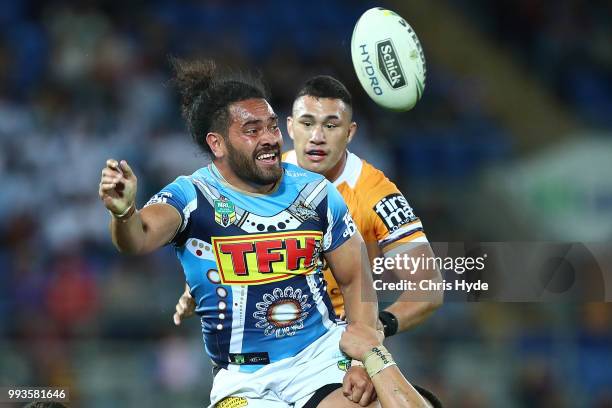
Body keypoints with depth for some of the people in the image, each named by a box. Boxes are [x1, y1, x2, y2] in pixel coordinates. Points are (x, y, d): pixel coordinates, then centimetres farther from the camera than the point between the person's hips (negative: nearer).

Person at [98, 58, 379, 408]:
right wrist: (124, 212, -51)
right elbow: (140, 238, -27)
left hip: (322, 352, 2)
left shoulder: (315, 192, 4)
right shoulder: (192, 197, -7)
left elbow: (356, 280, 8)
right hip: (245, 378, -2)